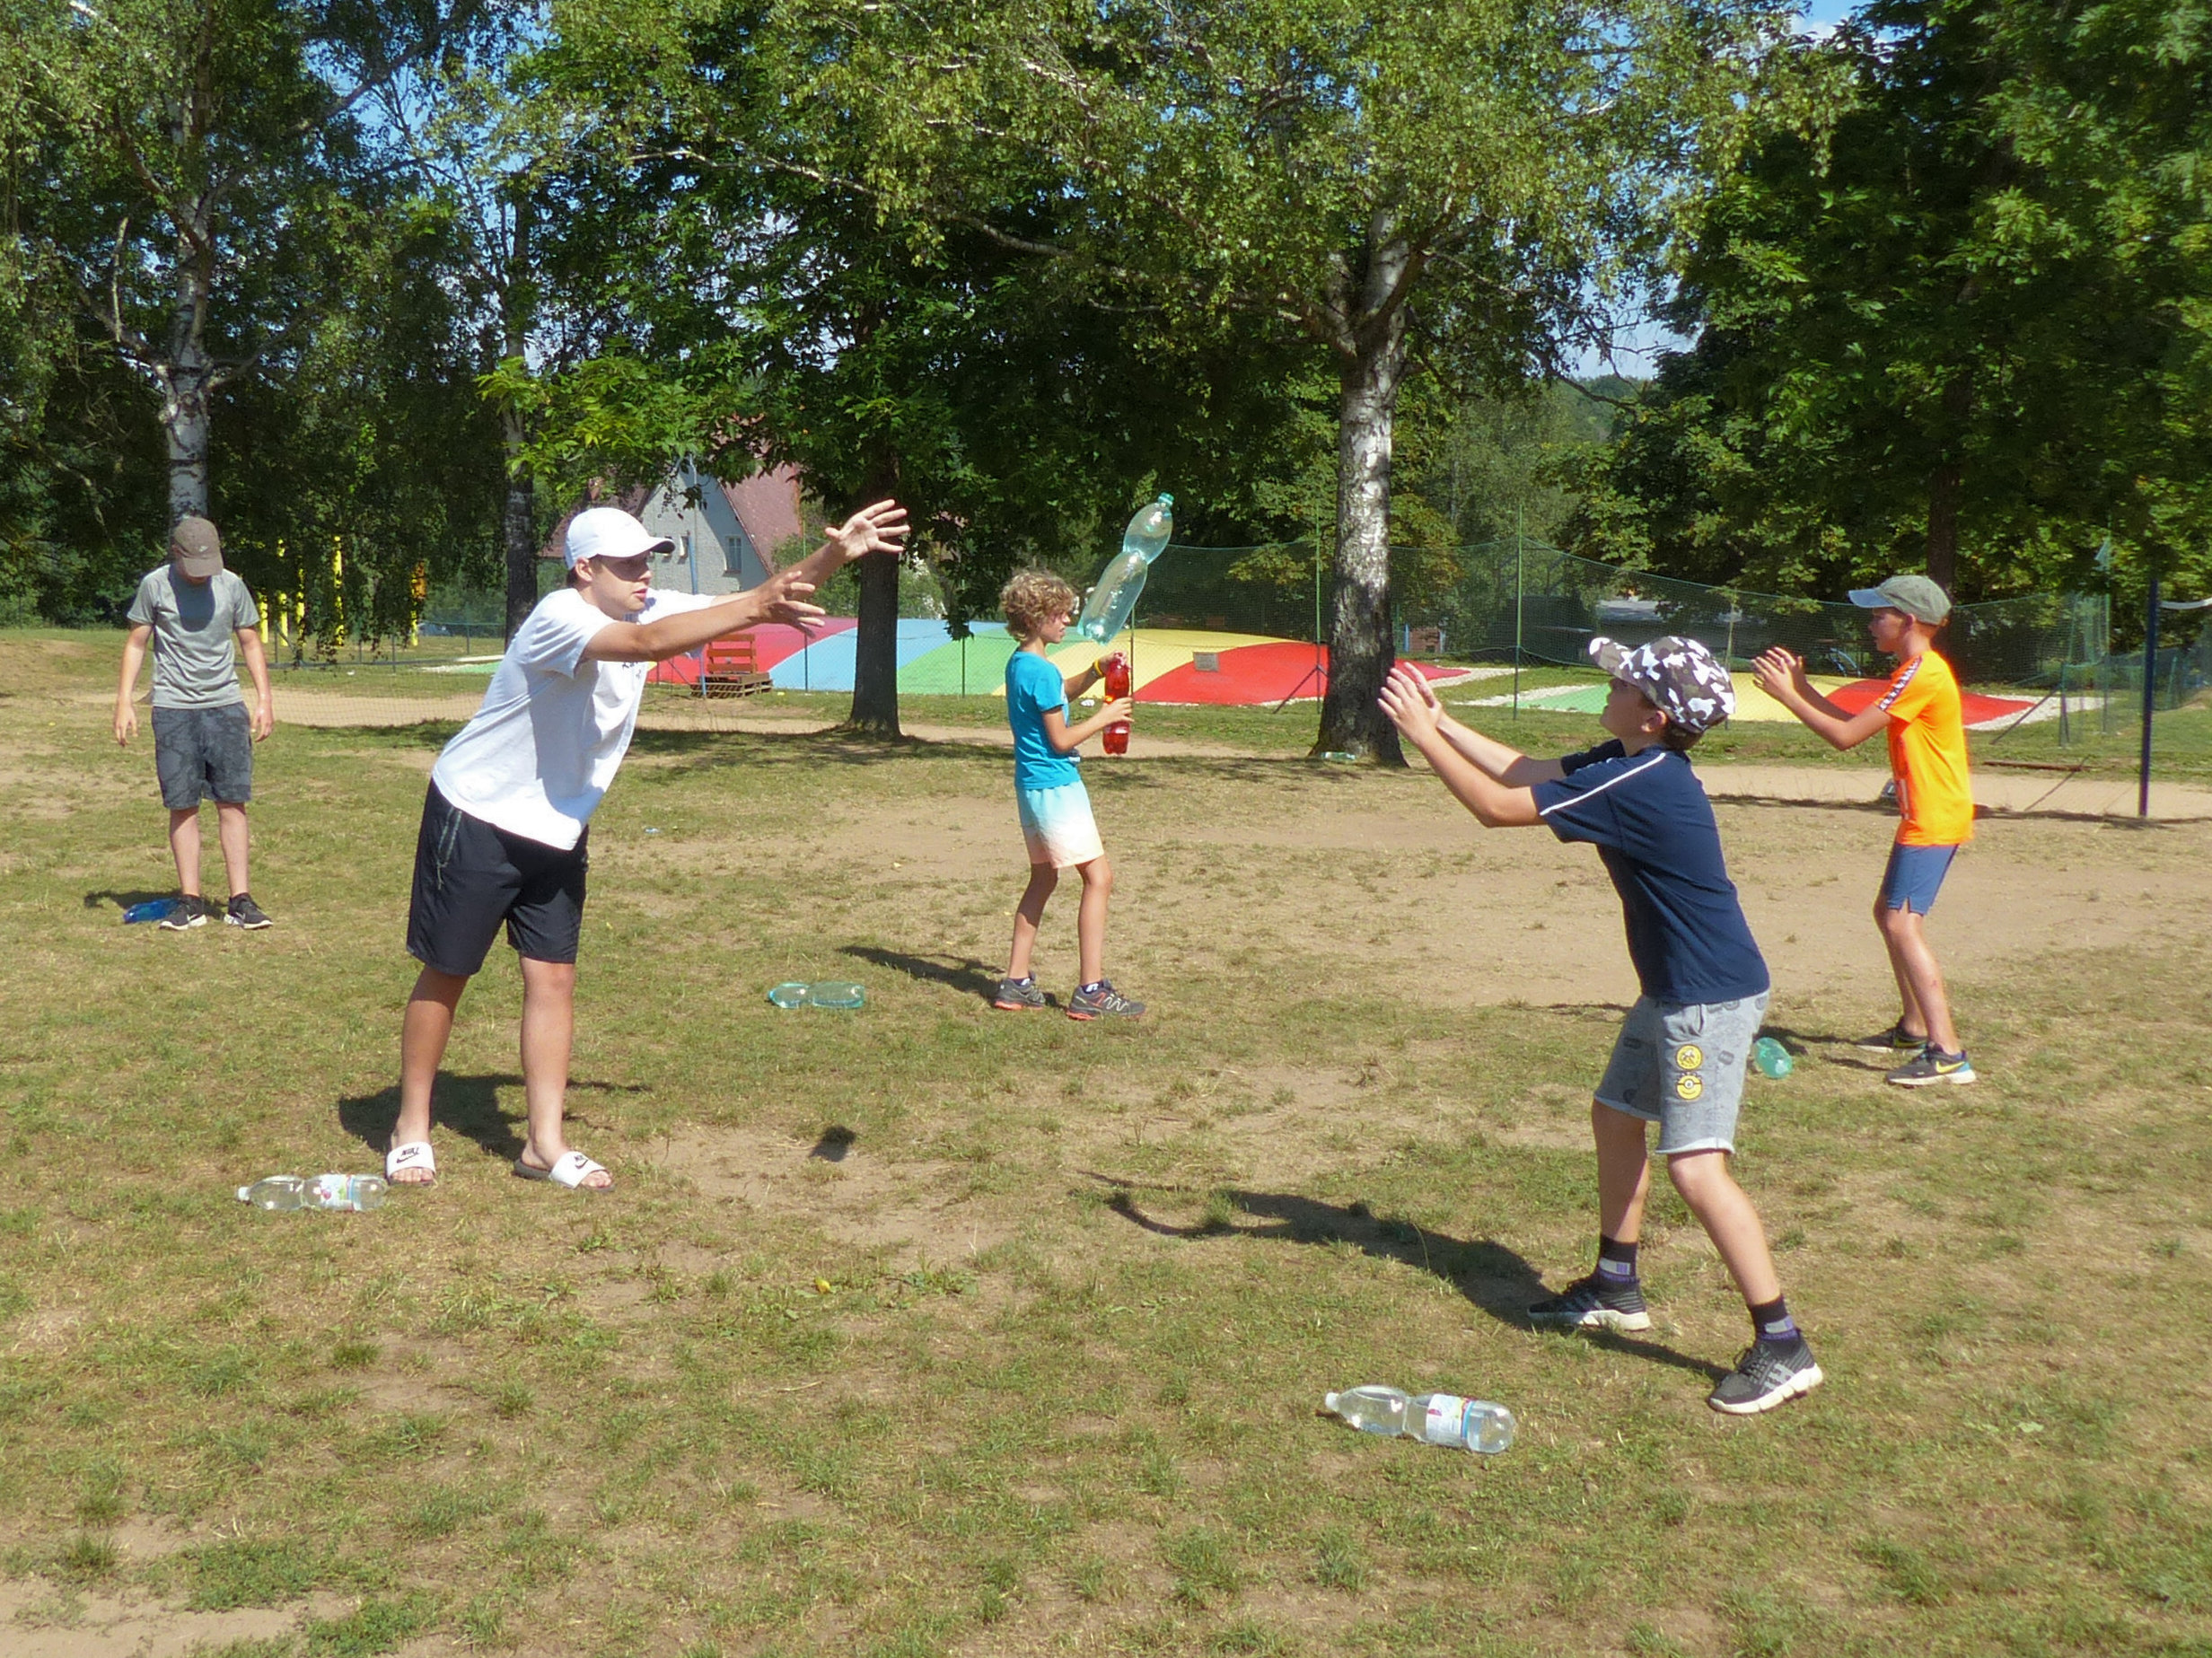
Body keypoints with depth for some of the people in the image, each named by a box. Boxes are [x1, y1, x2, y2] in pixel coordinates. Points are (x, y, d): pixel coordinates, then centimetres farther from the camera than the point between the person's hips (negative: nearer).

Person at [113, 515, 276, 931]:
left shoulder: (232, 585, 4)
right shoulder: (154, 585, 0)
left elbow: (251, 643, 12)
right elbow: (136, 643, 7)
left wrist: (264, 699, 5)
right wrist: (124, 701, 1)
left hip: (226, 706, 1)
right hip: (174, 708, -1)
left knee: (232, 802, -2)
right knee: (182, 806, -1)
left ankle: (240, 900, 0)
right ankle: (190, 901, 5)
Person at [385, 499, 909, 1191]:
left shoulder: (652, 609, -3)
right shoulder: (560, 617, -25)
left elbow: (766, 597, -7)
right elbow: (648, 644, -45)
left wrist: (837, 552, -20)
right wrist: (754, 607, -51)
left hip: (558, 830, 7)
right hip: (476, 820, -7)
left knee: (553, 978, 3)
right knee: (445, 974, 4)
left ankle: (545, 1144, 9)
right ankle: (411, 1130, 19)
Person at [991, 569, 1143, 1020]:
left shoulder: (1020, 664, 12)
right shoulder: (1041, 671, -17)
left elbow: (1060, 692, 30)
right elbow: (1060, 740, -16)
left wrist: (1095, 671, 13)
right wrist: (1105, 717, -5)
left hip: (1033, 787, 10)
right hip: (1056, 787, -10)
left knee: (1043, 878, 17)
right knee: (1099, 877, -8)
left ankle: (1016, 983, 18)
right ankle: (1091, 991, -9)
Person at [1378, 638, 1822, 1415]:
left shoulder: (1639, 785, -25)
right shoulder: (1626, 763, 4)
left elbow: (1499, 807, -22)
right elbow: (1526, 772, 14)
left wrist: (1422, 734, -14)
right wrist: (1441, 721, 10)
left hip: (1712, 998, -11)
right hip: (1672, 991, 11)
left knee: (1695, 1166, -15)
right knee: (1615, 1117, 21)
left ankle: (1782, 1347, -9)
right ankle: (1616, 1289, 36)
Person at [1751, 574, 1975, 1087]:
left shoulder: (1922, 675, -18)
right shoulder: (1916, 671, 14)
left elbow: (1846, 735, -20)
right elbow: (1856, 724, 17)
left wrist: (1786, 694, -12)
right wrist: (1802, 686, 12)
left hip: (1935, 819, -11)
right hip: (1924, 816, 11)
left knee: (1903, 922, -18)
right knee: (1889, 914, 21)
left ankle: (1947, 1052, -23)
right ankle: (1913, 1028, 33)